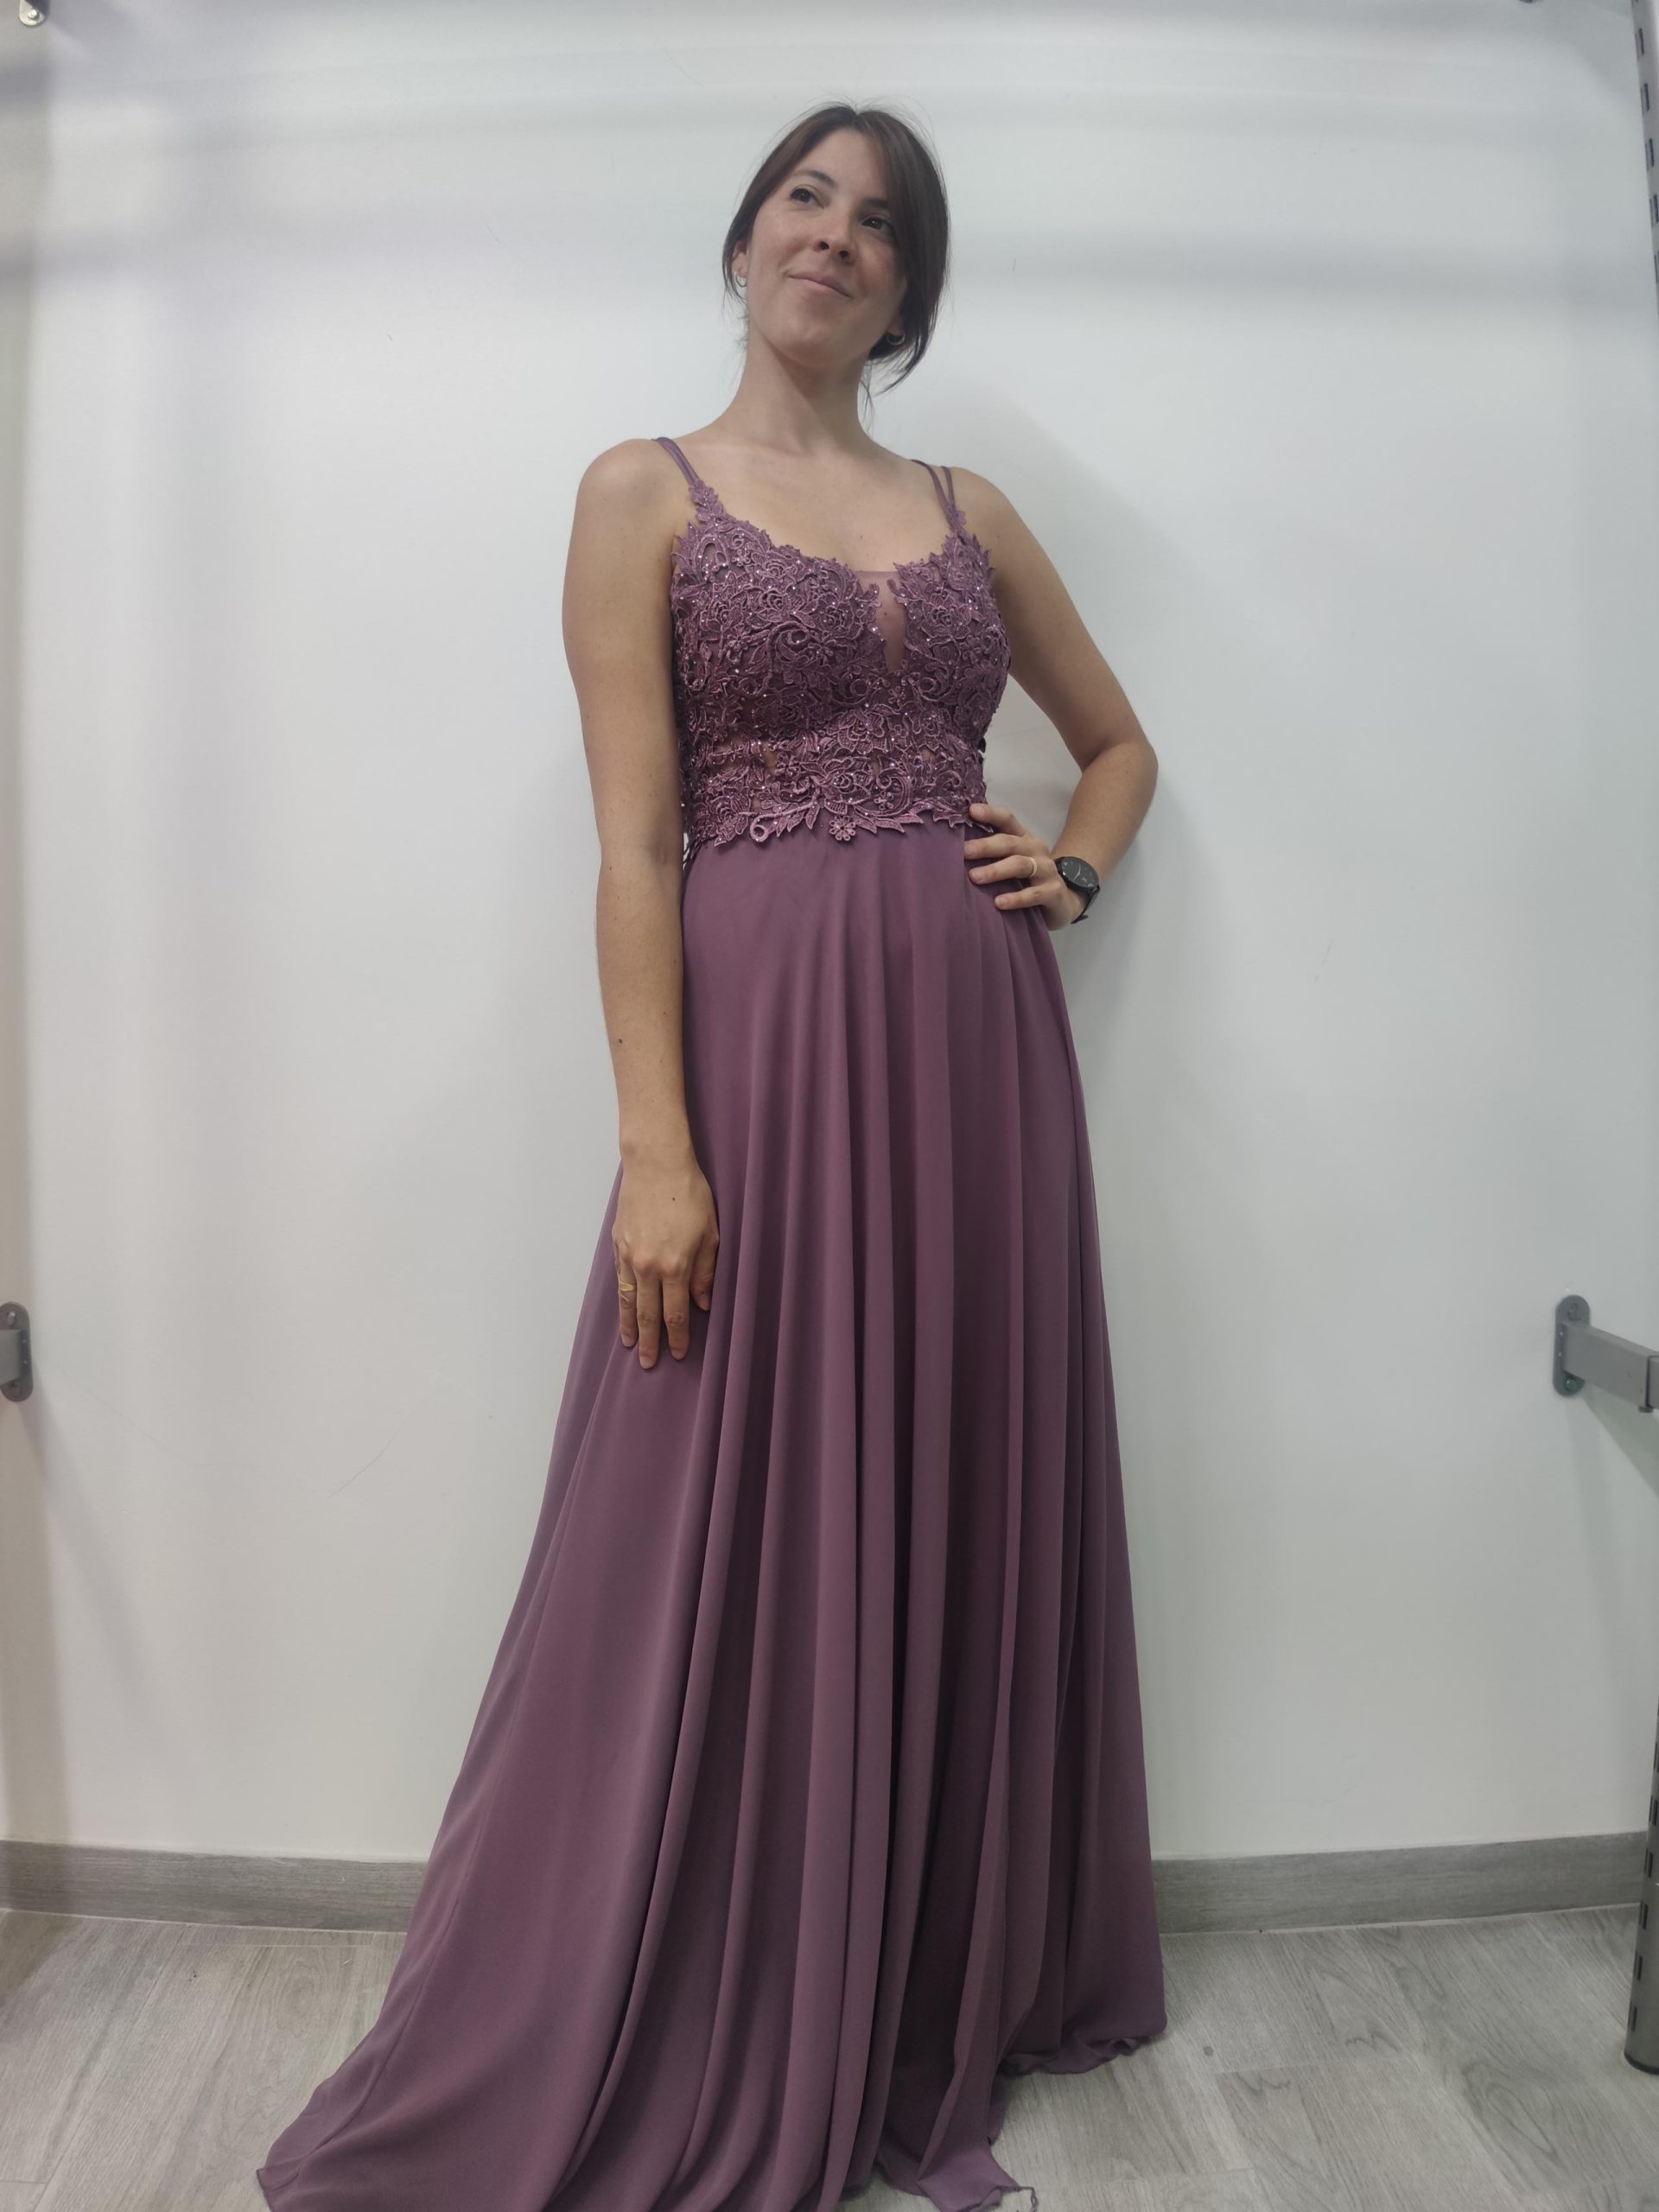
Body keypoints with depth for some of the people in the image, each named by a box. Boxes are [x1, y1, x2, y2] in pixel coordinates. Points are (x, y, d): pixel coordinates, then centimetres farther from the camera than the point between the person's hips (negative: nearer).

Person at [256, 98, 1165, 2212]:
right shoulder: (645, 492, 5)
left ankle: (935, 2018, 33)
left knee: (960, 1521, 11)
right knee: (731, 1545, 3)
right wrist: (655, 1148, -13)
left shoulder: (970, 509, 17)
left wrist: (1073, 873, 6)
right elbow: (636, 843, -5)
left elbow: (1120, 737, 27)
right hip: (764, 1041, -4)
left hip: (976, 1049, 5)